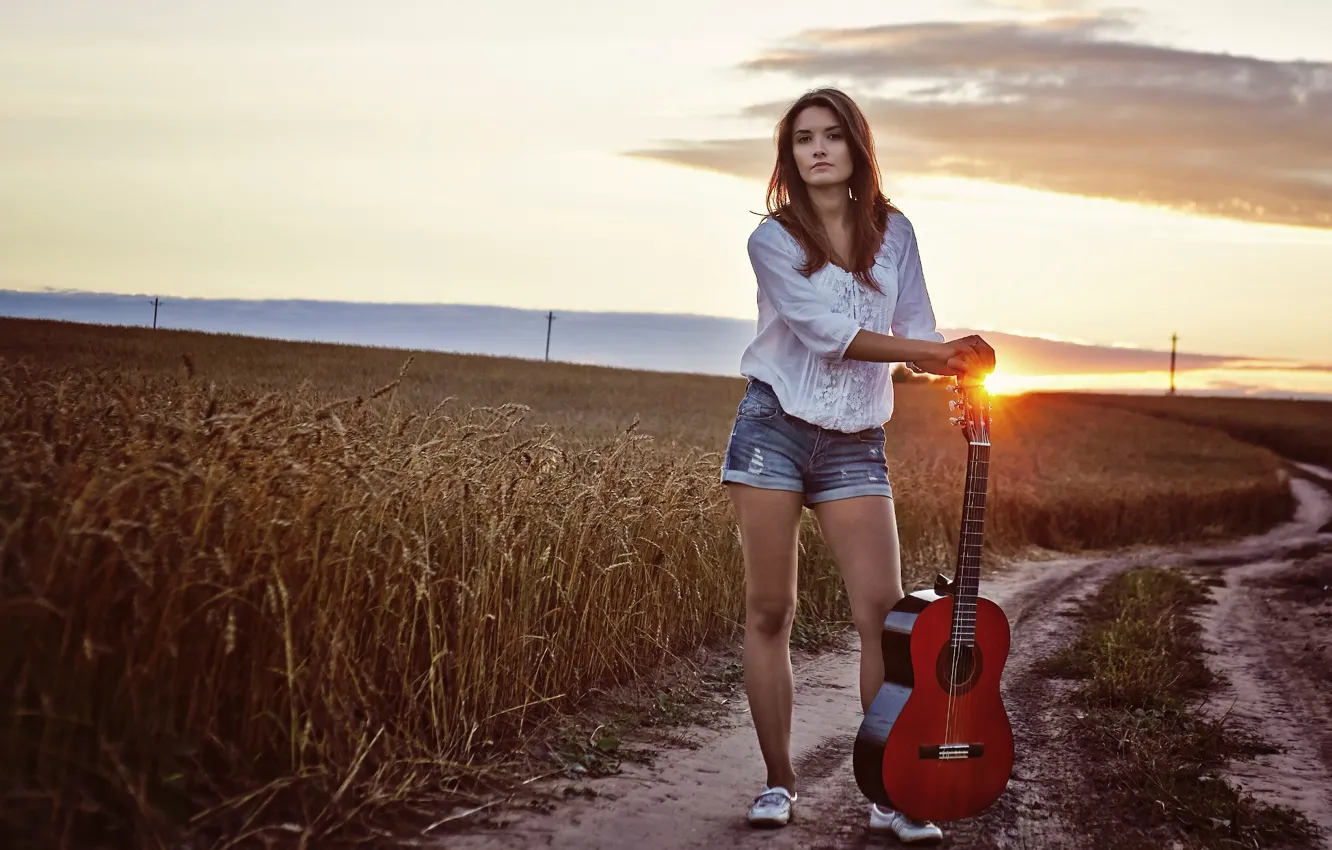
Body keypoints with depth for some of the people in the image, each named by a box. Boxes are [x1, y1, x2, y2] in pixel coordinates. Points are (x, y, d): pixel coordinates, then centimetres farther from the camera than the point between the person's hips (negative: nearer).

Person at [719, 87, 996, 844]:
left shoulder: (893, 232, 8)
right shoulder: (773, 240, -3)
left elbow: (917, 331, 6)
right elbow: (824, 332, -15)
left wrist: (960, 376, -14)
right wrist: (933, 351, -19)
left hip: (855, 445, 3)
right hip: (774, 431, -2)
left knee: (884, 612, -6)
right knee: (770, 611, 1)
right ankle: (780, 781, 13)